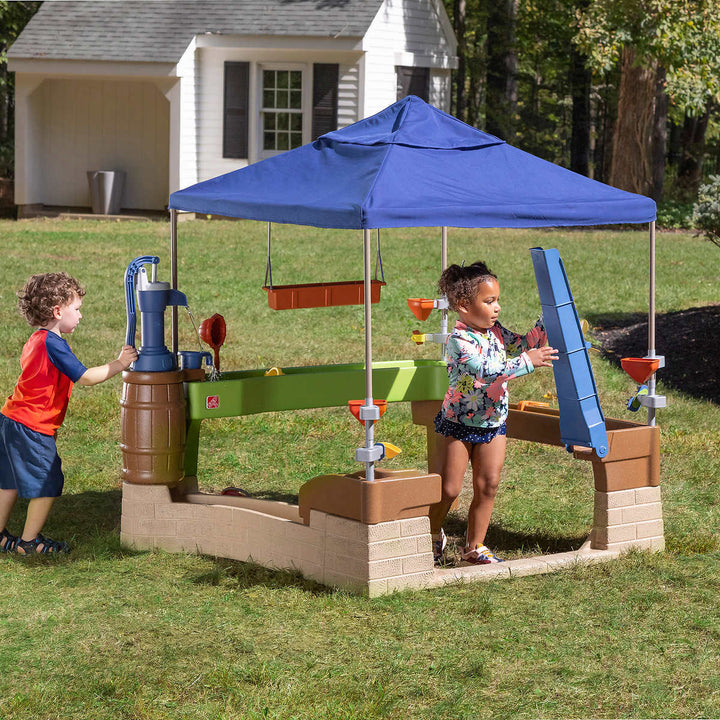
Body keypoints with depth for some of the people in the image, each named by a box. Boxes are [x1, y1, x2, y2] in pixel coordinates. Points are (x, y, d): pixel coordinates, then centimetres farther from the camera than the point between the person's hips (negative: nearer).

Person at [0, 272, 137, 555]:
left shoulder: (36, 340, 13)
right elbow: (84, 377, -19)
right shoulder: (53, 343, -18)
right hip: (33, 428, -10)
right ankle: (29, 542, 8)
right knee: (48, 485, 0)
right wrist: (118, 364, -12)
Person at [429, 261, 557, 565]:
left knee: (488, 486, 4)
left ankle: (474, 546, 16)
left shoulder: (495, 331, 1)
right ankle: (433, 535, 25)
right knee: (449, 489, 0)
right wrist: (527, 362, -38)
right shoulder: (459, 340, -24)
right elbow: (484, 371, -35)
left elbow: (520, 345, 13)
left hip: (493, 423, 7)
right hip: (459, 424, -6)